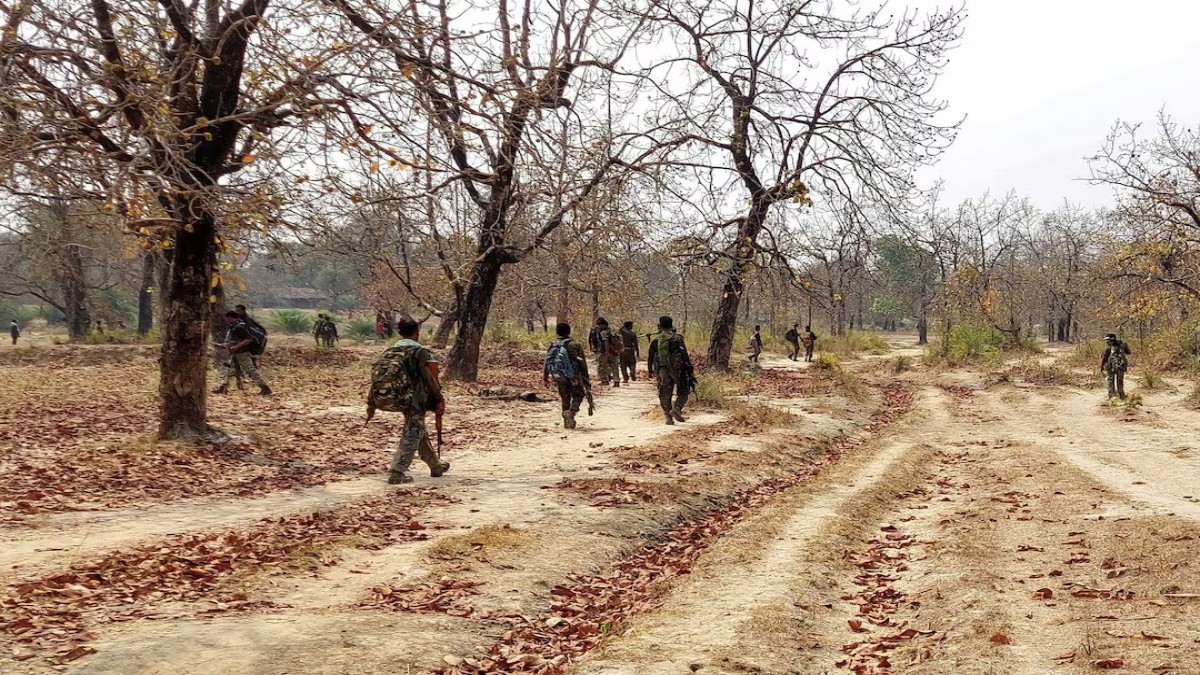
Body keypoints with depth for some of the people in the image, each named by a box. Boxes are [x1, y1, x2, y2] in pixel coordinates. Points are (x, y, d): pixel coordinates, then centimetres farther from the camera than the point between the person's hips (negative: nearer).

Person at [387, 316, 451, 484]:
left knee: (421, 432, 20)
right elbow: (429, 378, -14)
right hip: (416, 399, -8)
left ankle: (436, 466, 34)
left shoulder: (393, 349, 7)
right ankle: (397, 473, -9)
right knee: (412, 435, -4)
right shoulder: (419, 350, -13)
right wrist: (439, 398, -6)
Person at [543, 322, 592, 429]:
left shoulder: (552, 346, 2)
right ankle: (571, 412, -16)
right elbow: (583, 364, -7)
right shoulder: (575, 345, -7)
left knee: (565, 399, 16)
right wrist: (586, 379, 0)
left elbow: (547, 363, 5)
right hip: (574, 377, -3)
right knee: (578, 396, 12)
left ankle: (567, 422, 17)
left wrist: (545, 378, 15)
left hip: (560, 378, 3)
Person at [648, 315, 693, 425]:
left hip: (662, 371, 2)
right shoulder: (677, 338, -5)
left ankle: (668, 417, 3)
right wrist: (689, 369, -1)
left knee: (664, 394, 9)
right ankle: (677, 408, -15)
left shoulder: (654, 339, 3)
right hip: (677, 369, -2)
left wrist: (650, 370, 18)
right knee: (682, 392, 9)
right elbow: (685, 355, -6)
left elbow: (650, 356, 8)